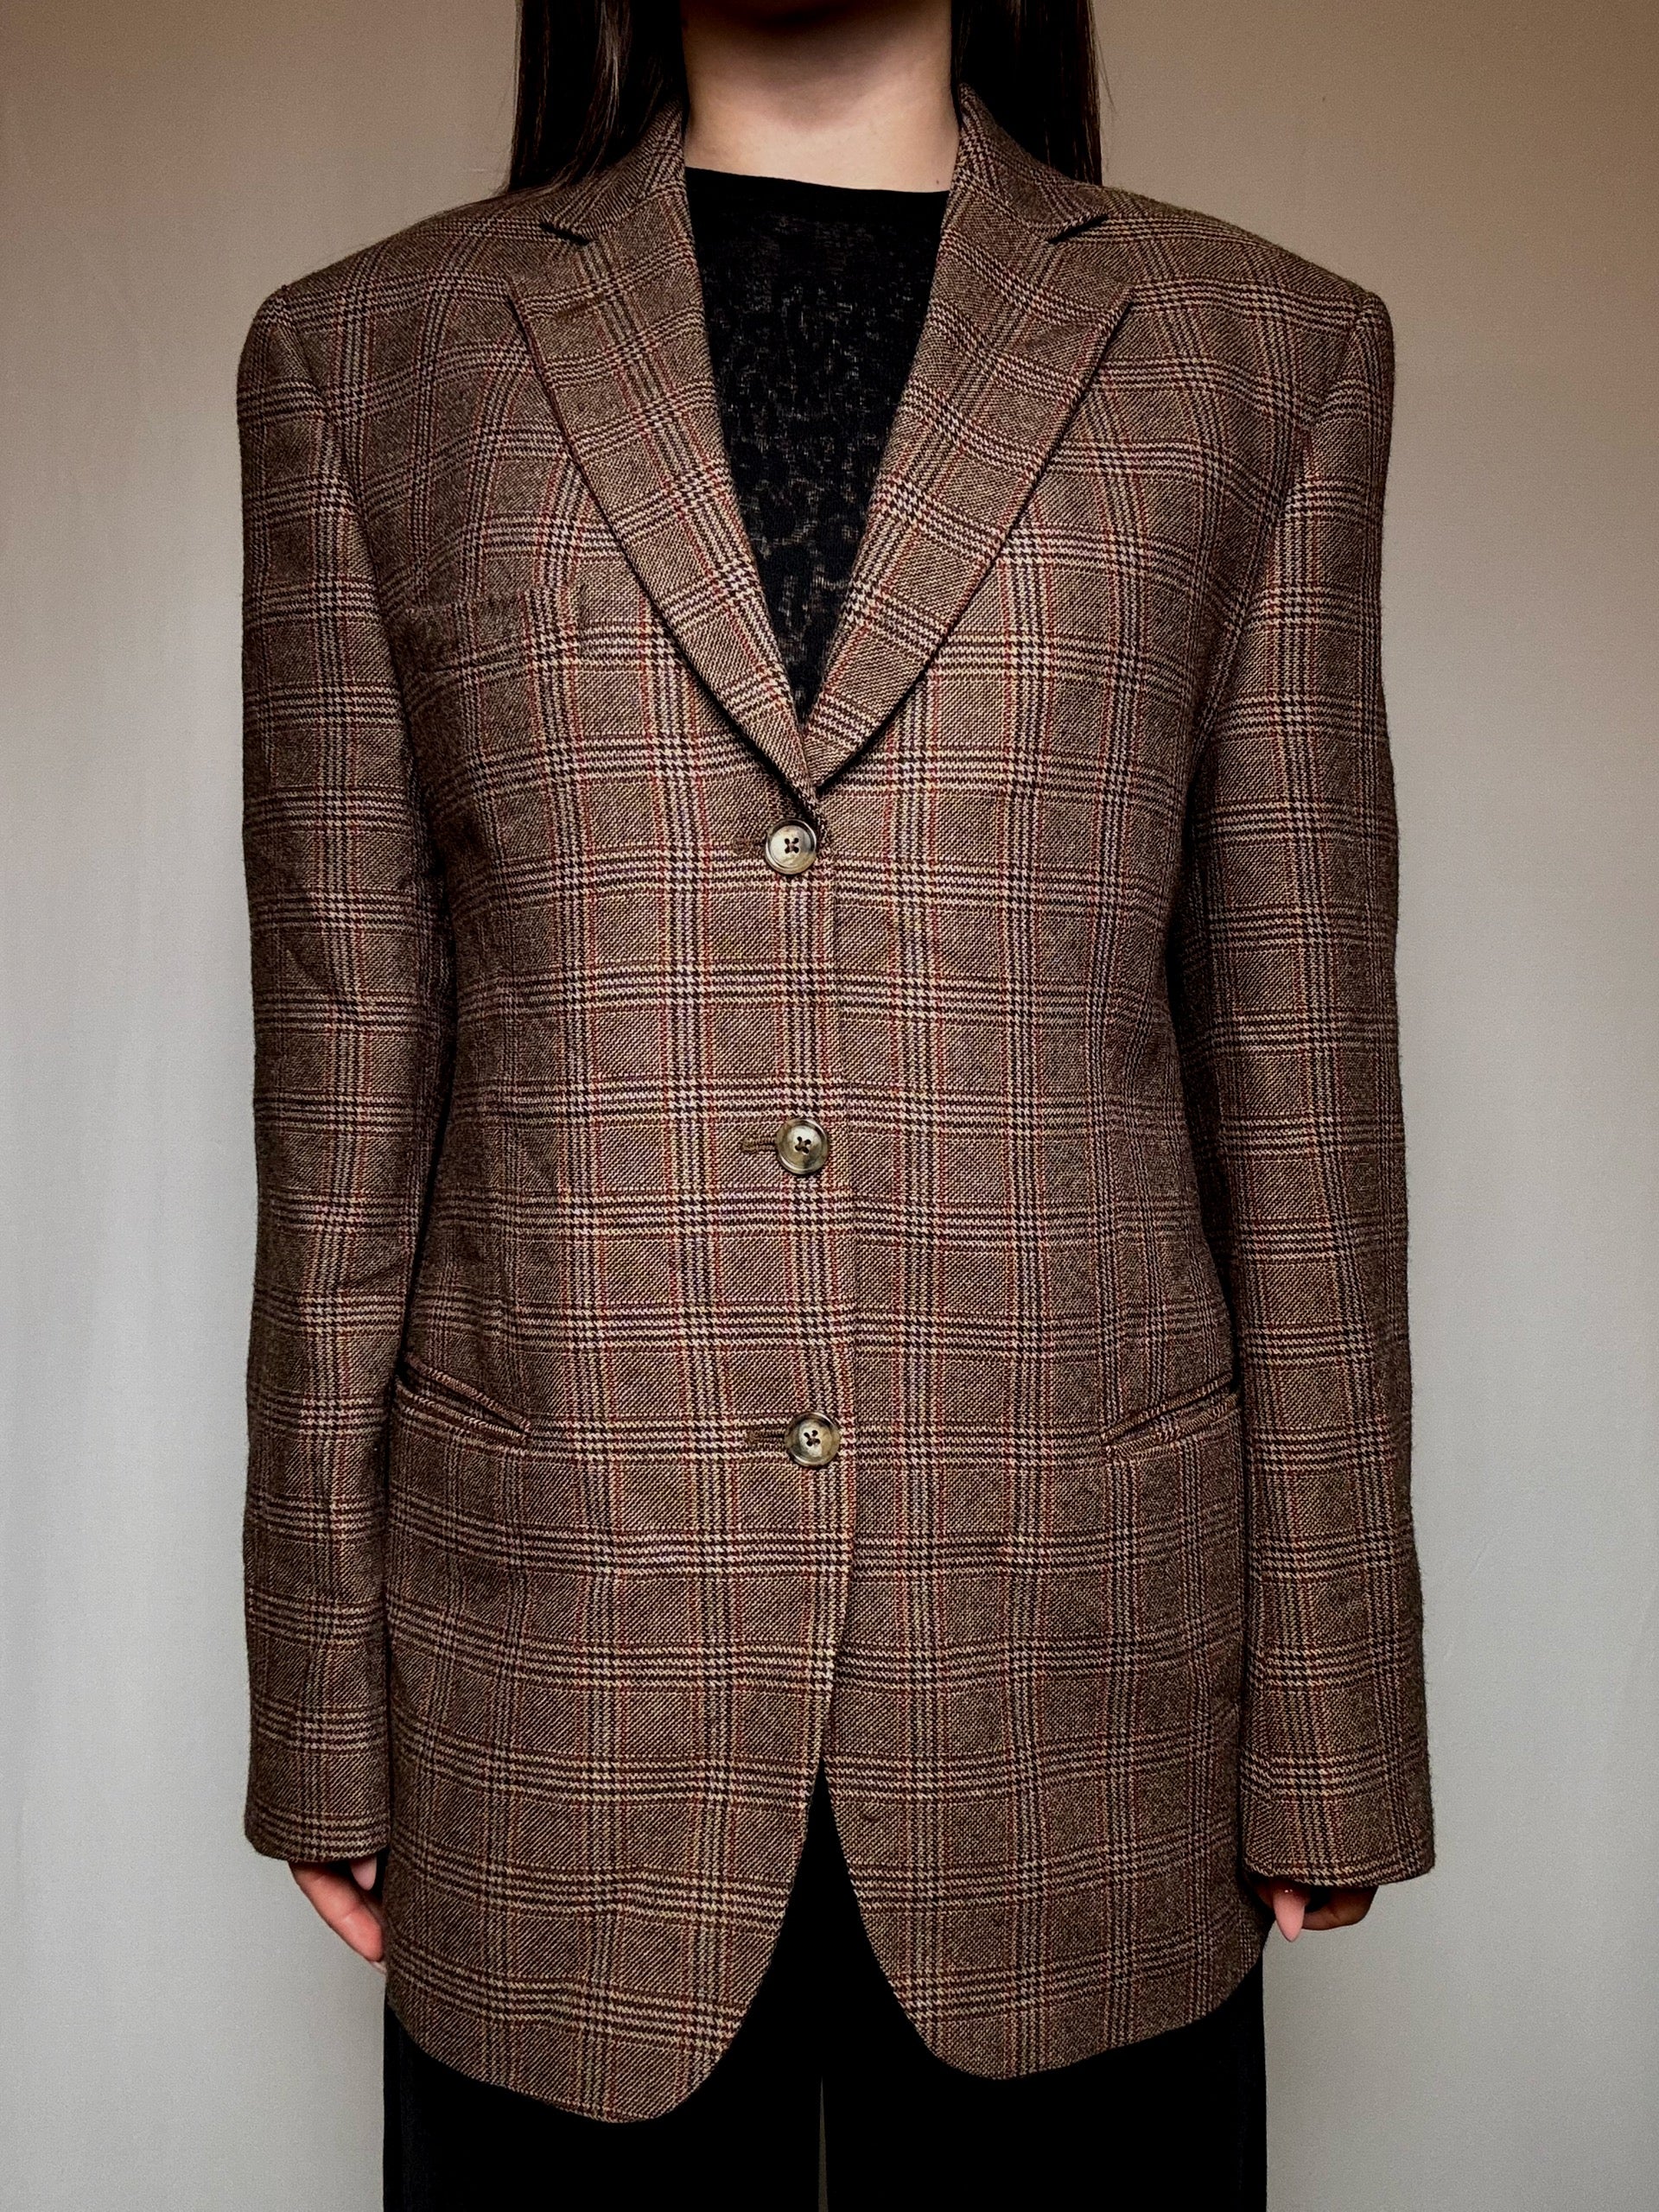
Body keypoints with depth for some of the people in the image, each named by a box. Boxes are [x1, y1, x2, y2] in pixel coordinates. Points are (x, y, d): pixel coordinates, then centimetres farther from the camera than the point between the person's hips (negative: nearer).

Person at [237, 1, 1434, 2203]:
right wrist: (324, 1725, 4)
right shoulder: (366, 361, 3)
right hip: (561, 1669, 0)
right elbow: (344, 1088, 2)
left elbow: (1301, 1066, 1)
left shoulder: (1265, 357, 3)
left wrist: (1329, 1722, 2)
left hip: (1077, 1673, 1)